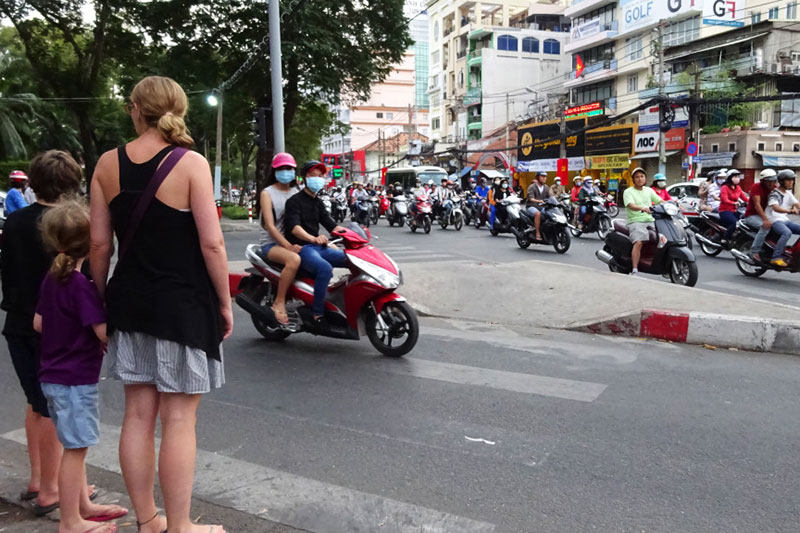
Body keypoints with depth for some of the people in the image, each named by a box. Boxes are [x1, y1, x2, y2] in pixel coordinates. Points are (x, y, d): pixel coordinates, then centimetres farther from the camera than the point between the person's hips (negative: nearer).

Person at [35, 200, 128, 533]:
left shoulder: (51, 279, 4)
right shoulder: (82, 285, -22)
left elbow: (38, 323, 13)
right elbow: (105, 332, -25)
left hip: (52, 375, 9)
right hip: (76, 379, -9)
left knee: (74, 446, 20)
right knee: (75, 448, 2)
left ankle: (83, 505, 33)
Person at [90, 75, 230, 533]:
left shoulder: (108, 164, 3)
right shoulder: (192, 163, -11)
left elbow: (100, 243, 4)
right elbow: (212, 243, -14)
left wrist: (101, 298, 15)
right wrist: (225, 302, -3)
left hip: (131, 302, 5)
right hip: (184, 304, -5)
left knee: (138, 414, 13)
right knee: (179, 419, 4)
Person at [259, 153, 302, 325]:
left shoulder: (297, 192, 15)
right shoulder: (267, 193, -2)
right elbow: (270, 226, -12)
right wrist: (288, 246, -24)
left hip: (293, 241, 6)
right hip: (272, 243, -6)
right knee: (294, 259, -38)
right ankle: (279, 303, -23)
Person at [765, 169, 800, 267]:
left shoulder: (788, 193, 19)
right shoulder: (774, 193, -7)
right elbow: (775, 208, -23)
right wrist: (790, 211, -39)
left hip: (785, 220, 8)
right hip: (775, 220, -8)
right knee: (787, 233, -34)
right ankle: (776, 258, -37)